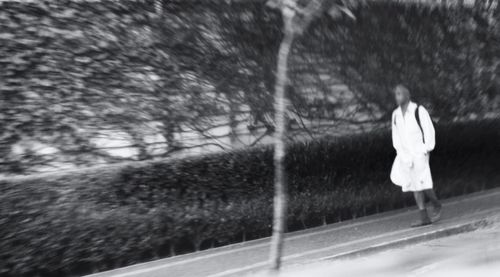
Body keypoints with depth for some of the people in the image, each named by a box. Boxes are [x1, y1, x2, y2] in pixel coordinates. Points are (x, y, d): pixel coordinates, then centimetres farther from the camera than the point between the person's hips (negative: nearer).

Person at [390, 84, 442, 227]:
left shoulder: (419, 111, -8)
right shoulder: (395, 114, 9)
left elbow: (429, 130, -7)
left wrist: (427, 150, -11)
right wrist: (399, 152, 8)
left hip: (420, 153, -6)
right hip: (406, 155, 6)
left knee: (422, 182, -11)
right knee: (413, 184, 2)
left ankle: (436, 206, 16)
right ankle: (424, 217, 5)